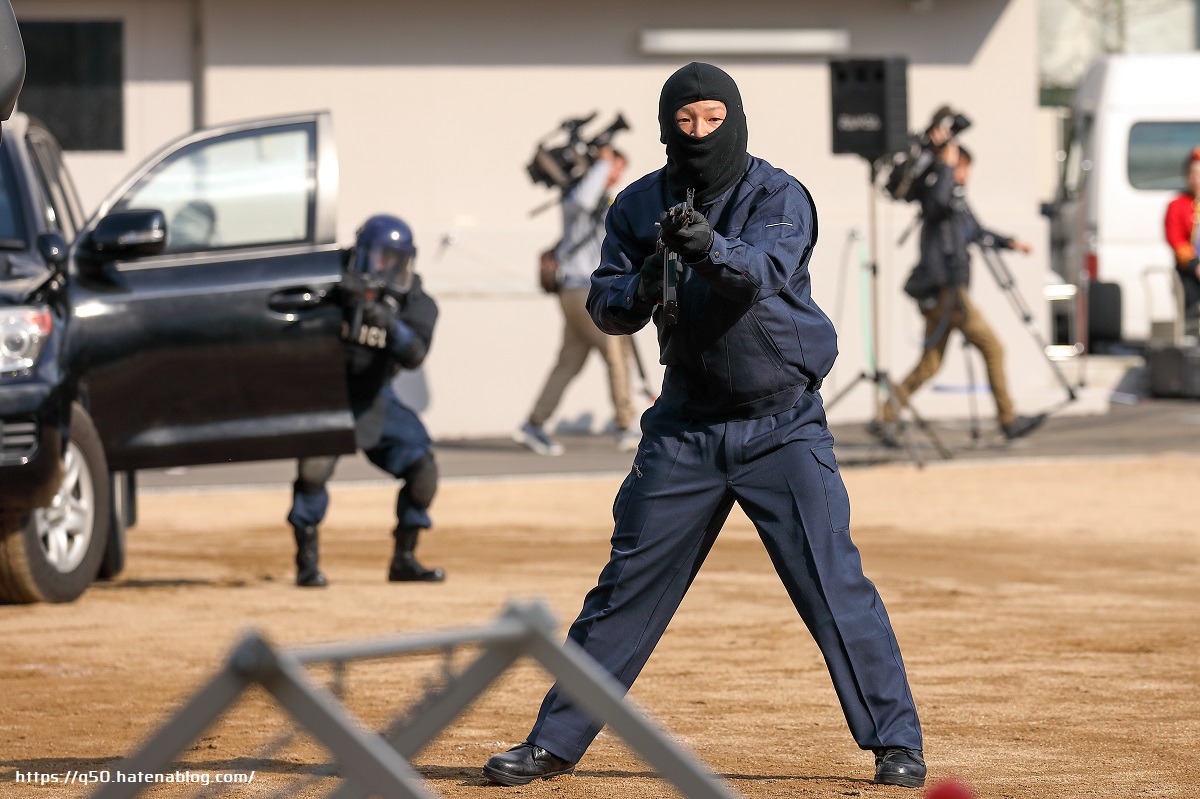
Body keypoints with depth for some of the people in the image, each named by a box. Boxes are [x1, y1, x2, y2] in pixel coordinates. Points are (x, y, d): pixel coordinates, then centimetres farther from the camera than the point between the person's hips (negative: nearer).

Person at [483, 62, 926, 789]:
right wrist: (647, 280, -23)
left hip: (784, 424, -3)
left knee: (835, 585, -10)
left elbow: (764, 269, -30)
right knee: (627, 585, 5)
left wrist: (710, 250, -50)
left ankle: (896, 742, -1)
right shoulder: (640, 206, 2)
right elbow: (607, 310, -1)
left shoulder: (780, 197, -10)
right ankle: (555, 742, 12)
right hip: (687, 424, 3)